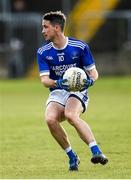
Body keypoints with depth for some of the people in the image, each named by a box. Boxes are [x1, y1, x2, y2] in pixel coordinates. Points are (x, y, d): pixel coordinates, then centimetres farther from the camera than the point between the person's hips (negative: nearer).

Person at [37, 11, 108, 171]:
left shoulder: (80, 47, -4)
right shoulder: (43, 52, 2)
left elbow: (93, 72, 2)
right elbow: (44, 80, -5)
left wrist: (90, 80, -22)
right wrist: (57, 83, -27)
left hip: (78, 91, -3)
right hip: (57, 93, 3)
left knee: (71, 115, -36)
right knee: (50, 119, -29)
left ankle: (96, 152, -40)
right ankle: (72, 157, -13)